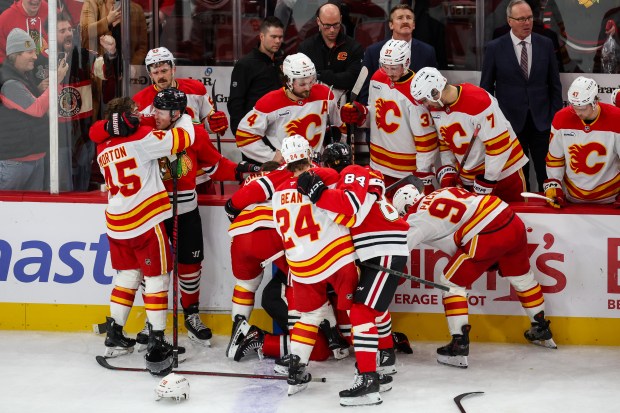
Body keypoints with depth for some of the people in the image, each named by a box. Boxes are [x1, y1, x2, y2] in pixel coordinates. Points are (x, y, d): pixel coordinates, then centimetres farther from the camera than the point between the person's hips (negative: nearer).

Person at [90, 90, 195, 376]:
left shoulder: (103, 147, 8)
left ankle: (114, 337, 24)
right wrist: (181, 115, 5)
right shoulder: (141, 139, -13)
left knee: (127, 274, 20)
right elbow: (184, 138, -13)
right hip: (146, 223, -7)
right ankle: (156, 348, -4)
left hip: (116, 224, 7)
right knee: (157, 278, -1)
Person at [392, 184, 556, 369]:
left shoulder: (418, 218, 2)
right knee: (521, 277, 29)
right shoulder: (442, 193, 23)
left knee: (450, 282, 7)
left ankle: (459, 344, 1)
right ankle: (542, 331, 46)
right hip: (513, 222, 8)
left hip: (487, 236, -8)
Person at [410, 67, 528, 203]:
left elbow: (499, 144, -25)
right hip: (468, 175, 7)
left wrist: (488, 181, -19)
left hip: (503, 171, -7)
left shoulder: (478, 101, -27)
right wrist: (446, 170, 2)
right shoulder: (436, 107, -2)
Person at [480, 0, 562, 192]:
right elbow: (486, 88, 3)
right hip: (511, 121, -1)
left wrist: (556, 117, 4)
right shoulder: (494, 48, -2)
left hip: (541, 120, 2)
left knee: (547, 175, 2)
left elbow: (555, 84, 9)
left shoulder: (546, 44, 4)